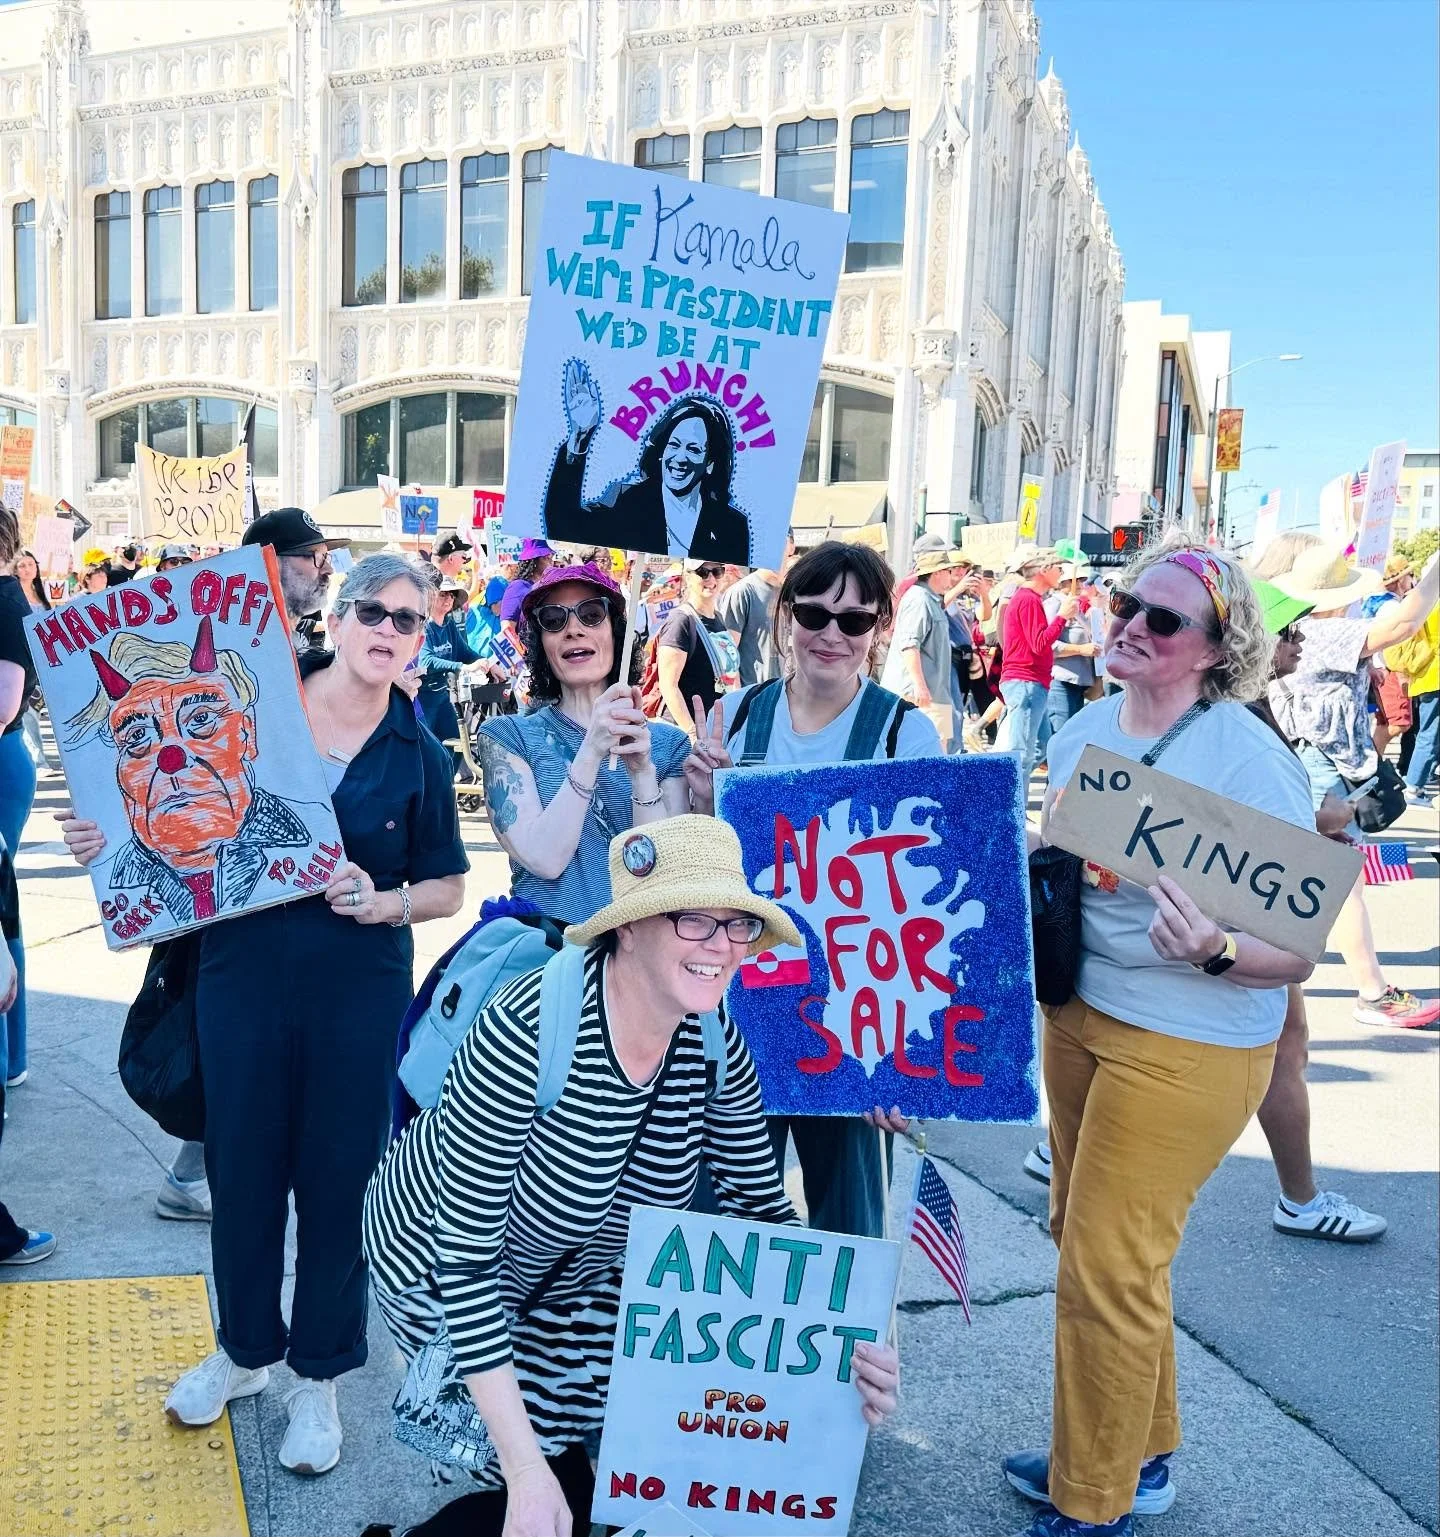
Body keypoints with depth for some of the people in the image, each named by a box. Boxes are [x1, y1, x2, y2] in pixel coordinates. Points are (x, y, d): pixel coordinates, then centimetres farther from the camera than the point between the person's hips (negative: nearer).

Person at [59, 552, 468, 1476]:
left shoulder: (418, 756, -2)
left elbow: (447, 888, 2)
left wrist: (382, 902, -17)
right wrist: (115, 839, -12)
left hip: (360, 990, -1)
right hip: (242, 974, 1)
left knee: (336, 1175, 9)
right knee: (242, 1167, 13)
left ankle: (320, 1375, 30)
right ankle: (246, 1348, 39)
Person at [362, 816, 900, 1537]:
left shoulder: (717, 1049, -18)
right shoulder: (529, 1031, -36)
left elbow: (765, 1214, -6)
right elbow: (467, 1259, -31)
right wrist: (527, 1471, -31)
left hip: (575, 1278, 6)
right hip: (441, 1267, -5)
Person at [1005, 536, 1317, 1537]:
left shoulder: (1250, 759, -18)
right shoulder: (1083, 730, 3)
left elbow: (1299, 951, -18)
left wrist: (1213, 952, -36)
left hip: (1187, 1043, -7)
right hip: (1077, 1010, 7)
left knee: (1106, 1269, 1)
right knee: (1084, 1235, 18)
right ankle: (1139, 1454, 41)